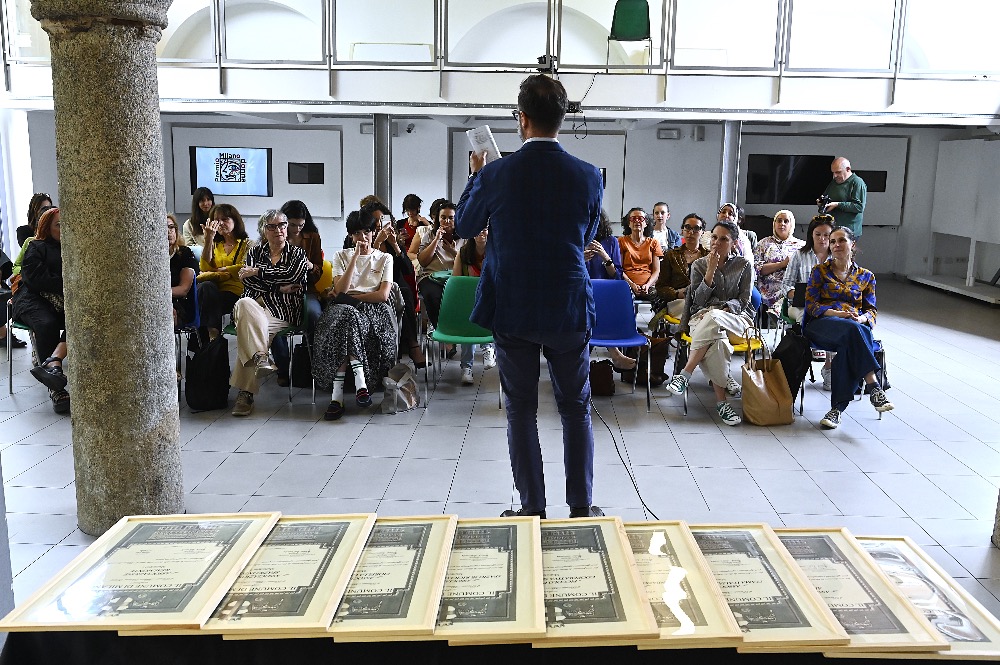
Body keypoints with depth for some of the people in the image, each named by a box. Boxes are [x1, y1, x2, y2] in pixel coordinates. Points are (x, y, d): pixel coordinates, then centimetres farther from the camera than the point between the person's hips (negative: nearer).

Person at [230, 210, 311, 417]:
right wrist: (278, 288, -7)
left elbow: (291, 274, -7)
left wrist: (256, 271, -3)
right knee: (245, 304, -36)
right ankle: (260, 359, -47)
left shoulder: (297, 253, 16)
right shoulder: (255, 251, 21)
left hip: (282, 311, -2)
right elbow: (248, 282, 4)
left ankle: (245, 392, -35)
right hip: (254, 304, 2)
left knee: (249, 328, -32)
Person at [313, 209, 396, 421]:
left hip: (373, 310, -1)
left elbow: (383, 295, 0)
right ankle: (360, 383, -43)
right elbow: (340, 290, 0)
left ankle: (338, 395, -39)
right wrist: (355, 257, -3)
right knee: (345, 314, -37)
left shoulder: (385, 258, 16)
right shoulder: (341, 256, 19)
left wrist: (348, 296, -3)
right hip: (344, 309, 1)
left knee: (346, 317, -35)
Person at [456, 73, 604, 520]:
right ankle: (581, 507, 19)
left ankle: (532, 508, 17)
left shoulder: (496, 175, -10)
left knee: (521, 409, 10)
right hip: (569, 310, 1)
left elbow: (464, 227, 8)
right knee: (576, 408, 13)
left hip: (512, 310, -1)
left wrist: (476, 175, 20)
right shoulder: (588, 176, -5)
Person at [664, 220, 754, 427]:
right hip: (702, 319, 1)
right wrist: (711, 270, -9)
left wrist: (723, 308, -15)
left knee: (712, 317, -39)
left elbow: (743, 301, 4)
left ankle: (685, 375, -40)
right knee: (716, 341, -38)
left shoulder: (744, 265, 10)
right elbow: (698, 300, 0)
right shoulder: (699, 265, 12)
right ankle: (721, 400, -36)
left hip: (736, 318, -1)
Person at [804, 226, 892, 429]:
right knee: (852, 330, -38)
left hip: (856, 325, 2)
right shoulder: (820, 271, 13)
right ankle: (872, 385, -43)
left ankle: (838, 407, -40)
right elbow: (811, 304, 3)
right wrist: (837, 313, -14)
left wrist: (862, 318, -10)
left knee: (848, 345, -37)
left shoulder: (866, 276, 20)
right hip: (821, 325, -1)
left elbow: (872, 309, 15)